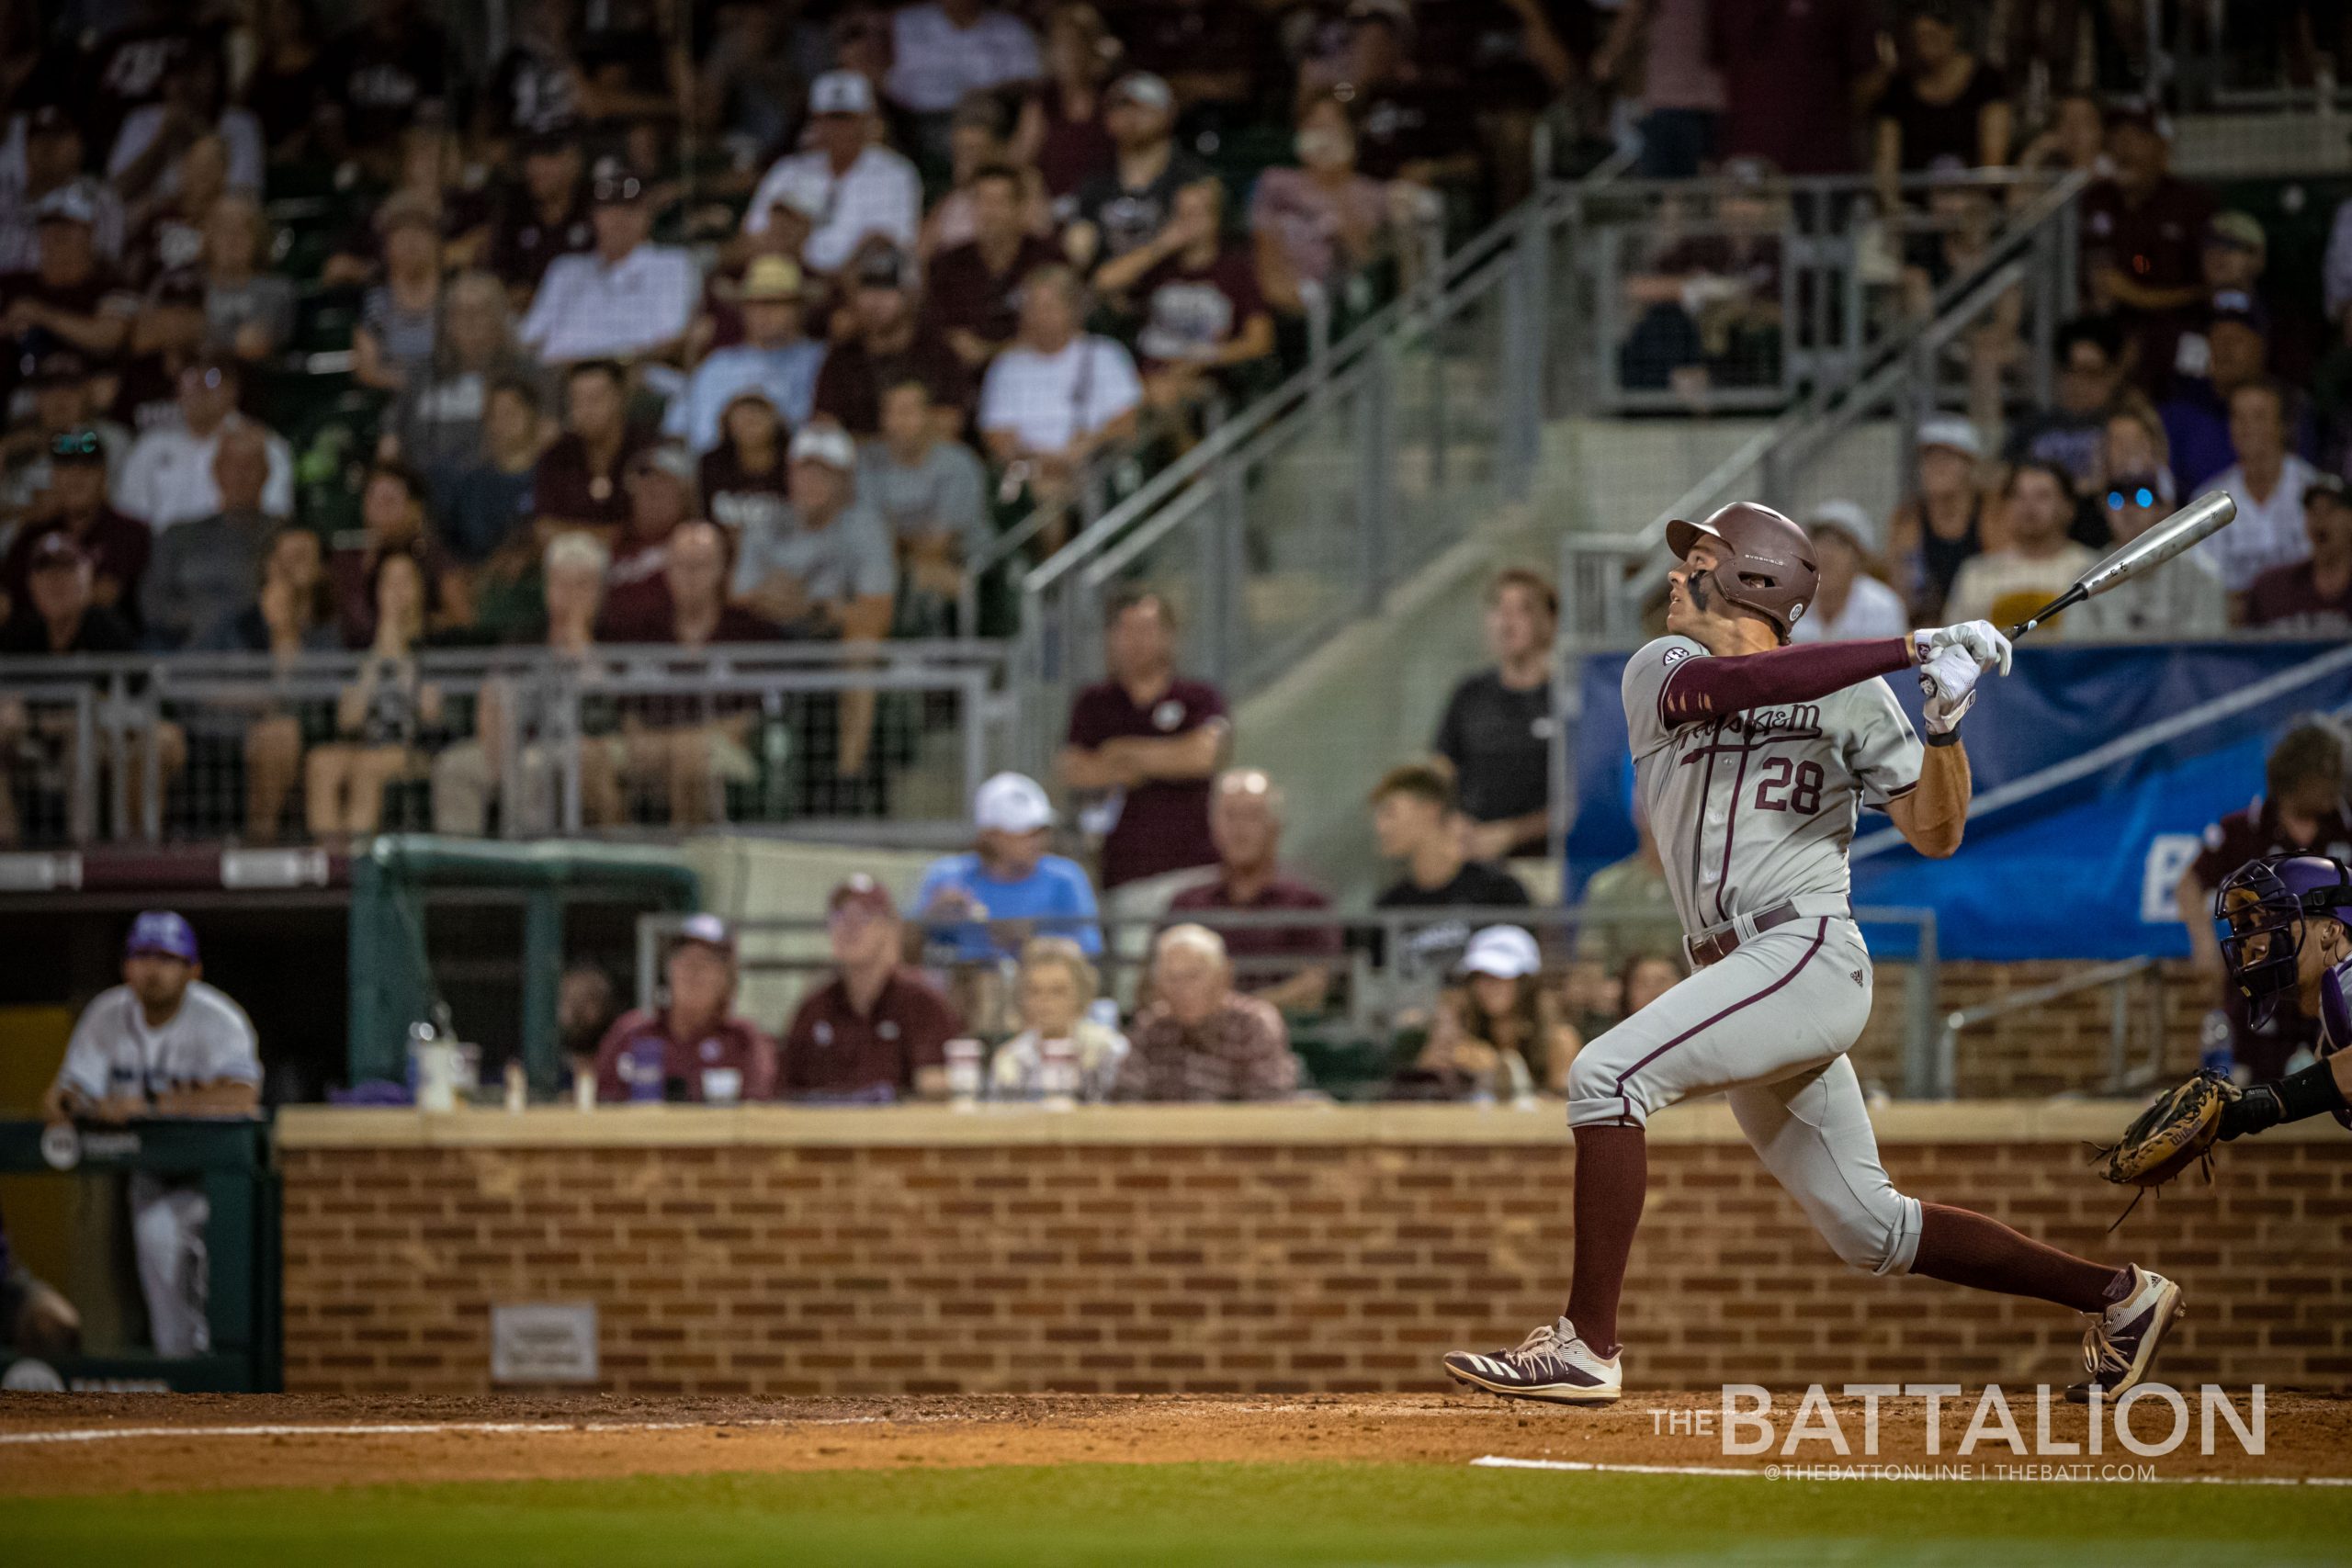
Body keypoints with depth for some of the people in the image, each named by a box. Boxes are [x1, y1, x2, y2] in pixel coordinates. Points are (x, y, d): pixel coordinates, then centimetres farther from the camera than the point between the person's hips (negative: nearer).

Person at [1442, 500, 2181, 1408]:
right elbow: (1727, 685, -13)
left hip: (1810, 954, -6)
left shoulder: (1851, 695, 4)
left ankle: (1585, 1346, -23)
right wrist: (1911, 650, -19)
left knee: (1605, 1075, -24)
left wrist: (1946, 725, -15)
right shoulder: (1660, 672, 11)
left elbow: (1935, 834, 3)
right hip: (1735, 976, 6)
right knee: (1868, 1230, 9)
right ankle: (2116, 1296, 20)